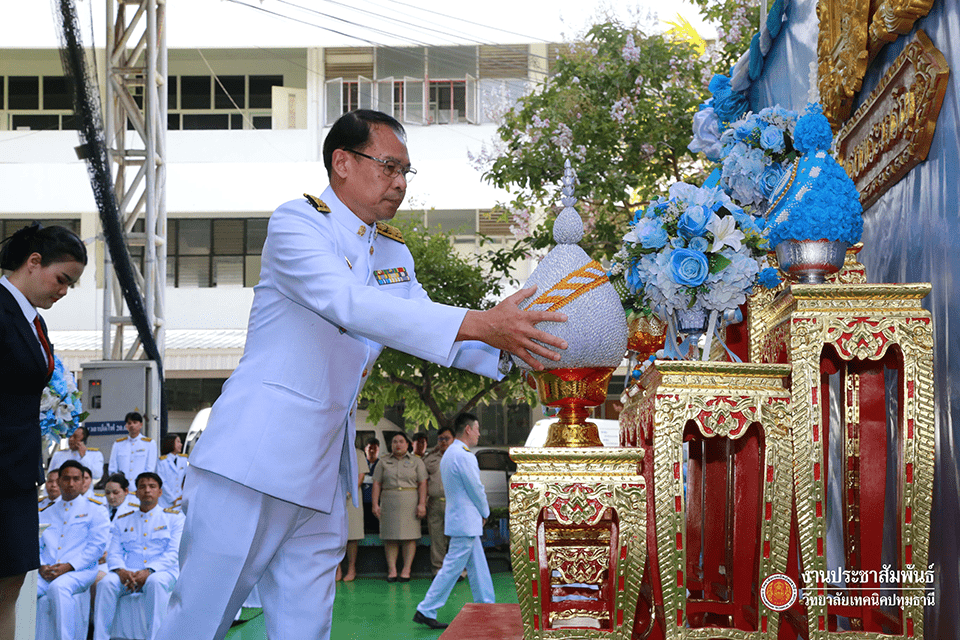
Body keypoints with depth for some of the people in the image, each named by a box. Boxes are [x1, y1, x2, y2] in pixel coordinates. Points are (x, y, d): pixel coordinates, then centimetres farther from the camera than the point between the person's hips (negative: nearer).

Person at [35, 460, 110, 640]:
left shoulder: (94, 509, 11)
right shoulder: (45, 513, 24)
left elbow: (97, 546, 0)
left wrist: (68, 566, -12)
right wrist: (41, 567, -6)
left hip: (80, 571, -3)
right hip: (46, 573, 4)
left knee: (58, 587, -38)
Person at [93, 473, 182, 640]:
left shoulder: (174, 518, 11)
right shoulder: (122, 521, 22)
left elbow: (173, 553, -1)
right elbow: (114, 553, 12)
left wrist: (149, 571, -18)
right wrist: (120, 570, -13)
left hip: (162, 572, -3)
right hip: (127, 574, 3)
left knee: (155, 582, -39)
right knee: (106, 583, -29)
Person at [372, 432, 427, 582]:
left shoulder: (416, 462, 7)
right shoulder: (384, 462, 11)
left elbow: (422, 484, 1)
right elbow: (377, 484, 7)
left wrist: (422, 504, -10)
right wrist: (375, 504, -3)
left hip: (410, 502, -1)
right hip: (389, 502, 2)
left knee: (410, 536, -4)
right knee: (390, 537, -1)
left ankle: (406, 570, -1)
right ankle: (392, 570, 2)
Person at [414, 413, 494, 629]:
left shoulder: (448, 454, 13)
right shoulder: (464, 456, -19)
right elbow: (476, 489, -15)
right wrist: (485, 512, 2)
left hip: (458, 518, 10)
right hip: (466, 520, -10)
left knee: (478, 568, 14)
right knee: (452, 568, -6)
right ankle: (426, 610, -3)